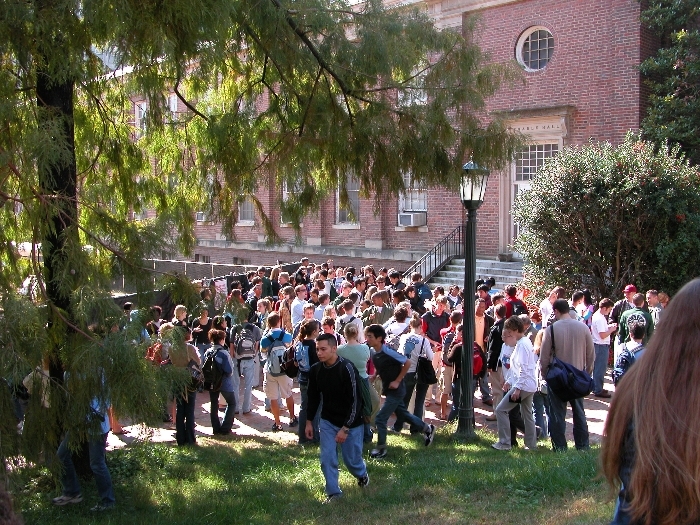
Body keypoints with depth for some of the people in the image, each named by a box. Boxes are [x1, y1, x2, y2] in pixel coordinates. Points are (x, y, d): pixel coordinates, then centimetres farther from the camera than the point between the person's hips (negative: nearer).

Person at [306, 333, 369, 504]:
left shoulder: (347, 369, -25)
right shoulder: (316, 370, -7)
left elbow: (355, 400, -22)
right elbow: (313, 397, 8)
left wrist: (345, 428, -22)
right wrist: (309, 422, 10)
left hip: (350, 423, -4)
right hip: (328, 421, 4)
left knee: (351, 459, 8)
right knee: (327, 459, 0)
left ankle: (362, 474, 41)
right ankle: (333, 492, 18)